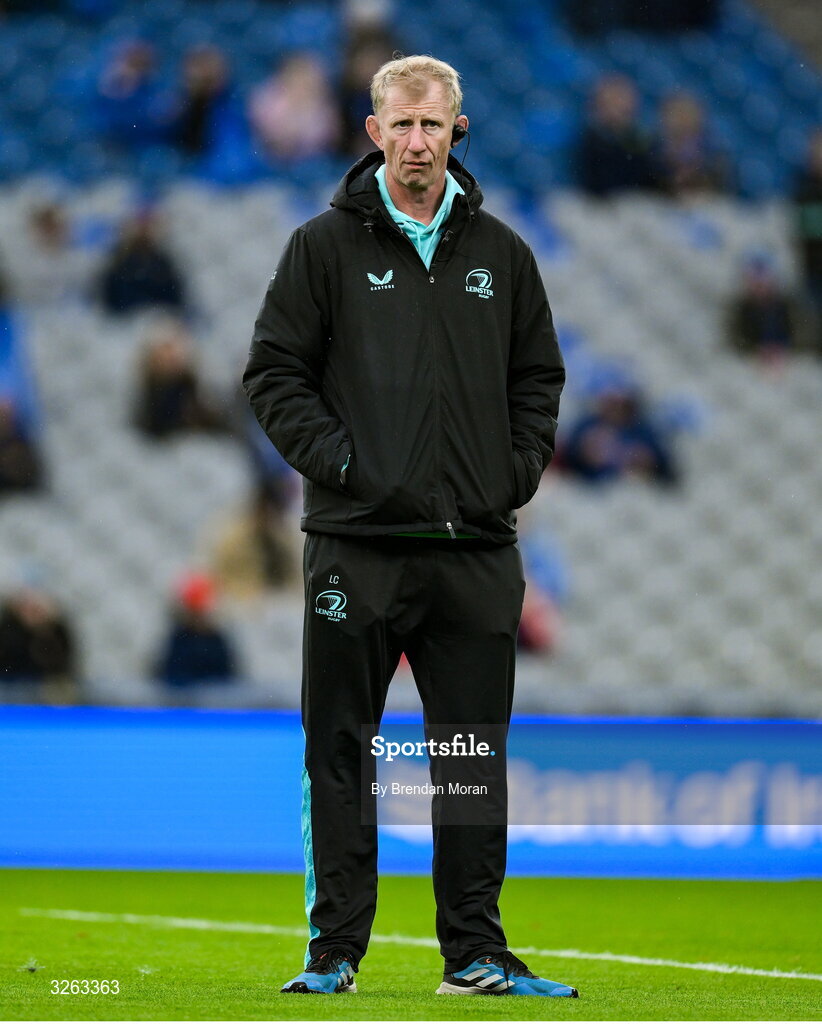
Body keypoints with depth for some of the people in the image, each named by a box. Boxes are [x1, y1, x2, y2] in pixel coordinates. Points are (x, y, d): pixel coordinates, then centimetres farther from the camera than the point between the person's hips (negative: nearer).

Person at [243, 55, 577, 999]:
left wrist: (517, 473, 5)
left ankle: (476, 954, 11)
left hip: (477, 548, 3)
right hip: (357, 543, -3)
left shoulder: (500, 252, 11)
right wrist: (337, 460, -9)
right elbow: (274, 372, 1)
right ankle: (335, 949, 6)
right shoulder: (326, 245, 2)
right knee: (340, 752, 0)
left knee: (475, 758, 5)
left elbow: (539, 374, 19)